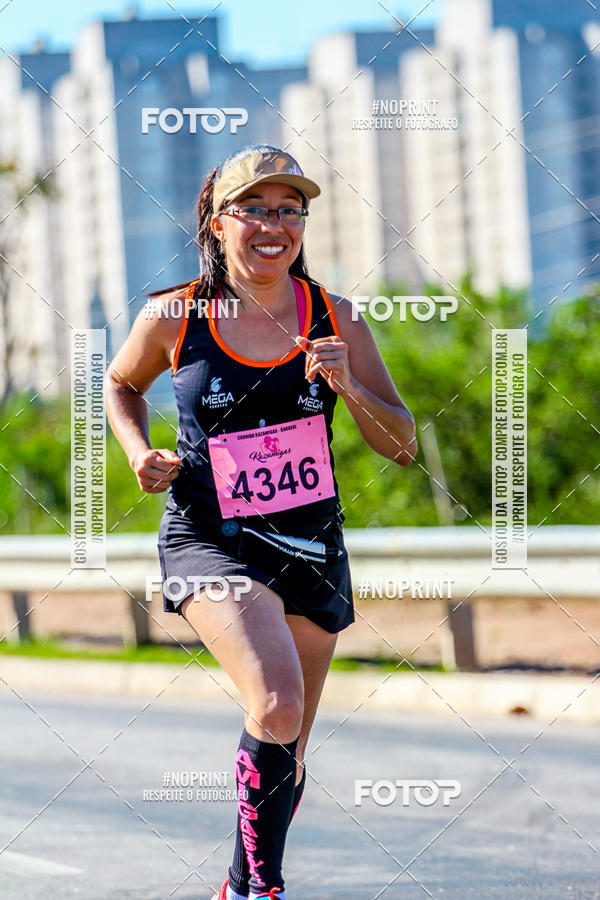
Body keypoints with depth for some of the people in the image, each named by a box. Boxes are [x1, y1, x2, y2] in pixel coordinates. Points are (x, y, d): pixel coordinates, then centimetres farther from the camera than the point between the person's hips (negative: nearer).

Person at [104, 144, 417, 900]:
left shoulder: (334, 320, -2)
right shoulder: (173, 318, -7)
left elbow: (402, 447, -1)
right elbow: (121, 385, 16)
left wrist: (348, 388, -18)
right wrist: (140, 454, -2)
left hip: (312, 548, 4)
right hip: (209, 543, -4)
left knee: (287, 749, 14)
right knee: (276, 706, -28)